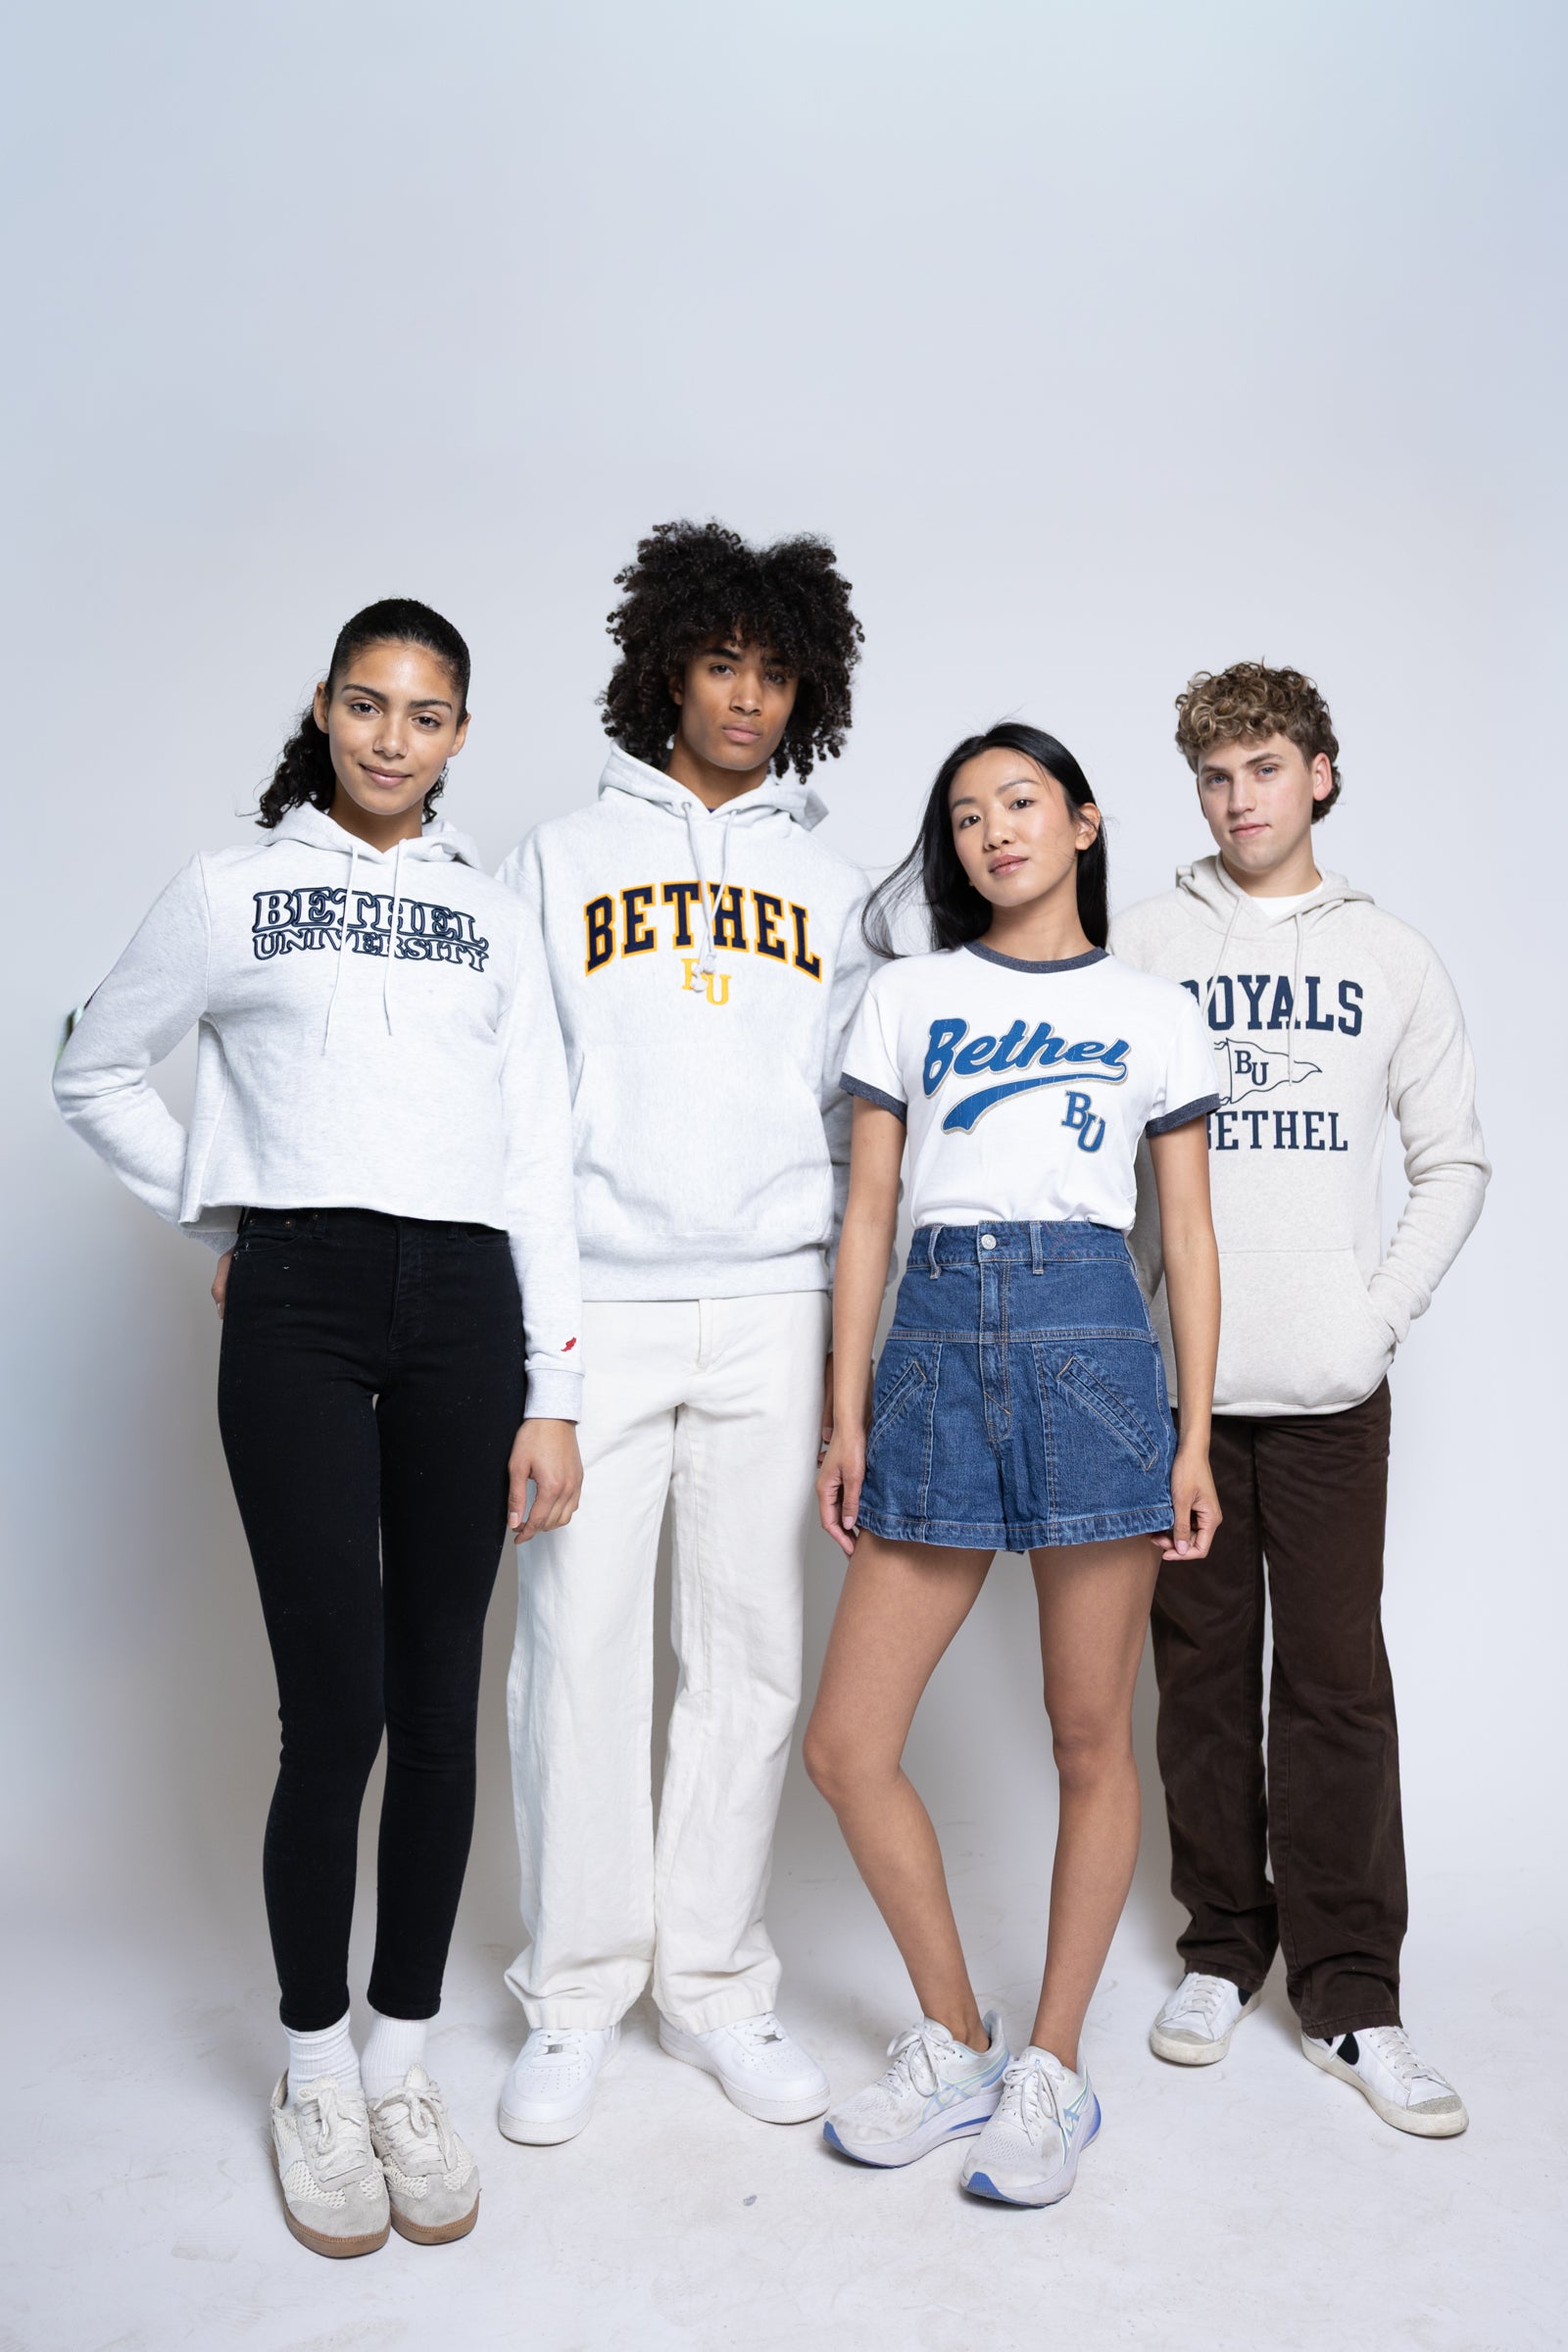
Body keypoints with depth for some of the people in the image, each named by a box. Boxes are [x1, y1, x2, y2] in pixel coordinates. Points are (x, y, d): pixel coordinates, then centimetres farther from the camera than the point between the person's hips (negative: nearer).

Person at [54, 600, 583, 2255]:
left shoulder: (496, 920, 16)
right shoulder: (234, 887, 11)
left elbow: (539, 1157, 10)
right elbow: (95, 1073, 17)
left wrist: (553, 1394, 4)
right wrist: (214, 1214, 7)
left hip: (464, 1306, 3)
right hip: (299, 1301, -2)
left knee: (441, 1700, 5)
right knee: (335, 1708, -5)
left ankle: (403, 2064, 23)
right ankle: (315, 2076, 18)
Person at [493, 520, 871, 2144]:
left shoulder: (824, 881, 15)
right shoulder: (562, 858, 9)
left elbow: (853, 1111, 14)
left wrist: (854, 1315, 8)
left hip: (773, 1310, 2)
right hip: (594, 1302, -1)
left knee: (750, 1652, 6)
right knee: (578, 1646, 1)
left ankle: (716, 1980, 22)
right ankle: (575, 1992, 19)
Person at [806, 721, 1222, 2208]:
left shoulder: (1154, 1013, 12)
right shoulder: (908, 995, 13)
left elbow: (1190, 1237, 9)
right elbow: (866, 1213, 10)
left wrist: (1196, 1436, 2)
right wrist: (847, 1415, 4)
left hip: (1090, 1345, -1)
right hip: (936, 1347, 2)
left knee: (1090, 1738, 6)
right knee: (847, 1746, 1)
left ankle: (1052, 2071, 25)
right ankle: (953, 2047, 23)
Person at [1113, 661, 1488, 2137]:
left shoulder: (1391, 957, 9)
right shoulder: (1143, 946, 6)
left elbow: (1452, 1159, 11)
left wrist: (1387, 1307, -1)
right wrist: (1126, 1308, -3)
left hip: (1330, 1383, 0)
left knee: (1336, 1678, 2)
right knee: (1201, 1669, 8)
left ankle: (1351, 1995, 15)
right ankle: (1222, 1946, 24)